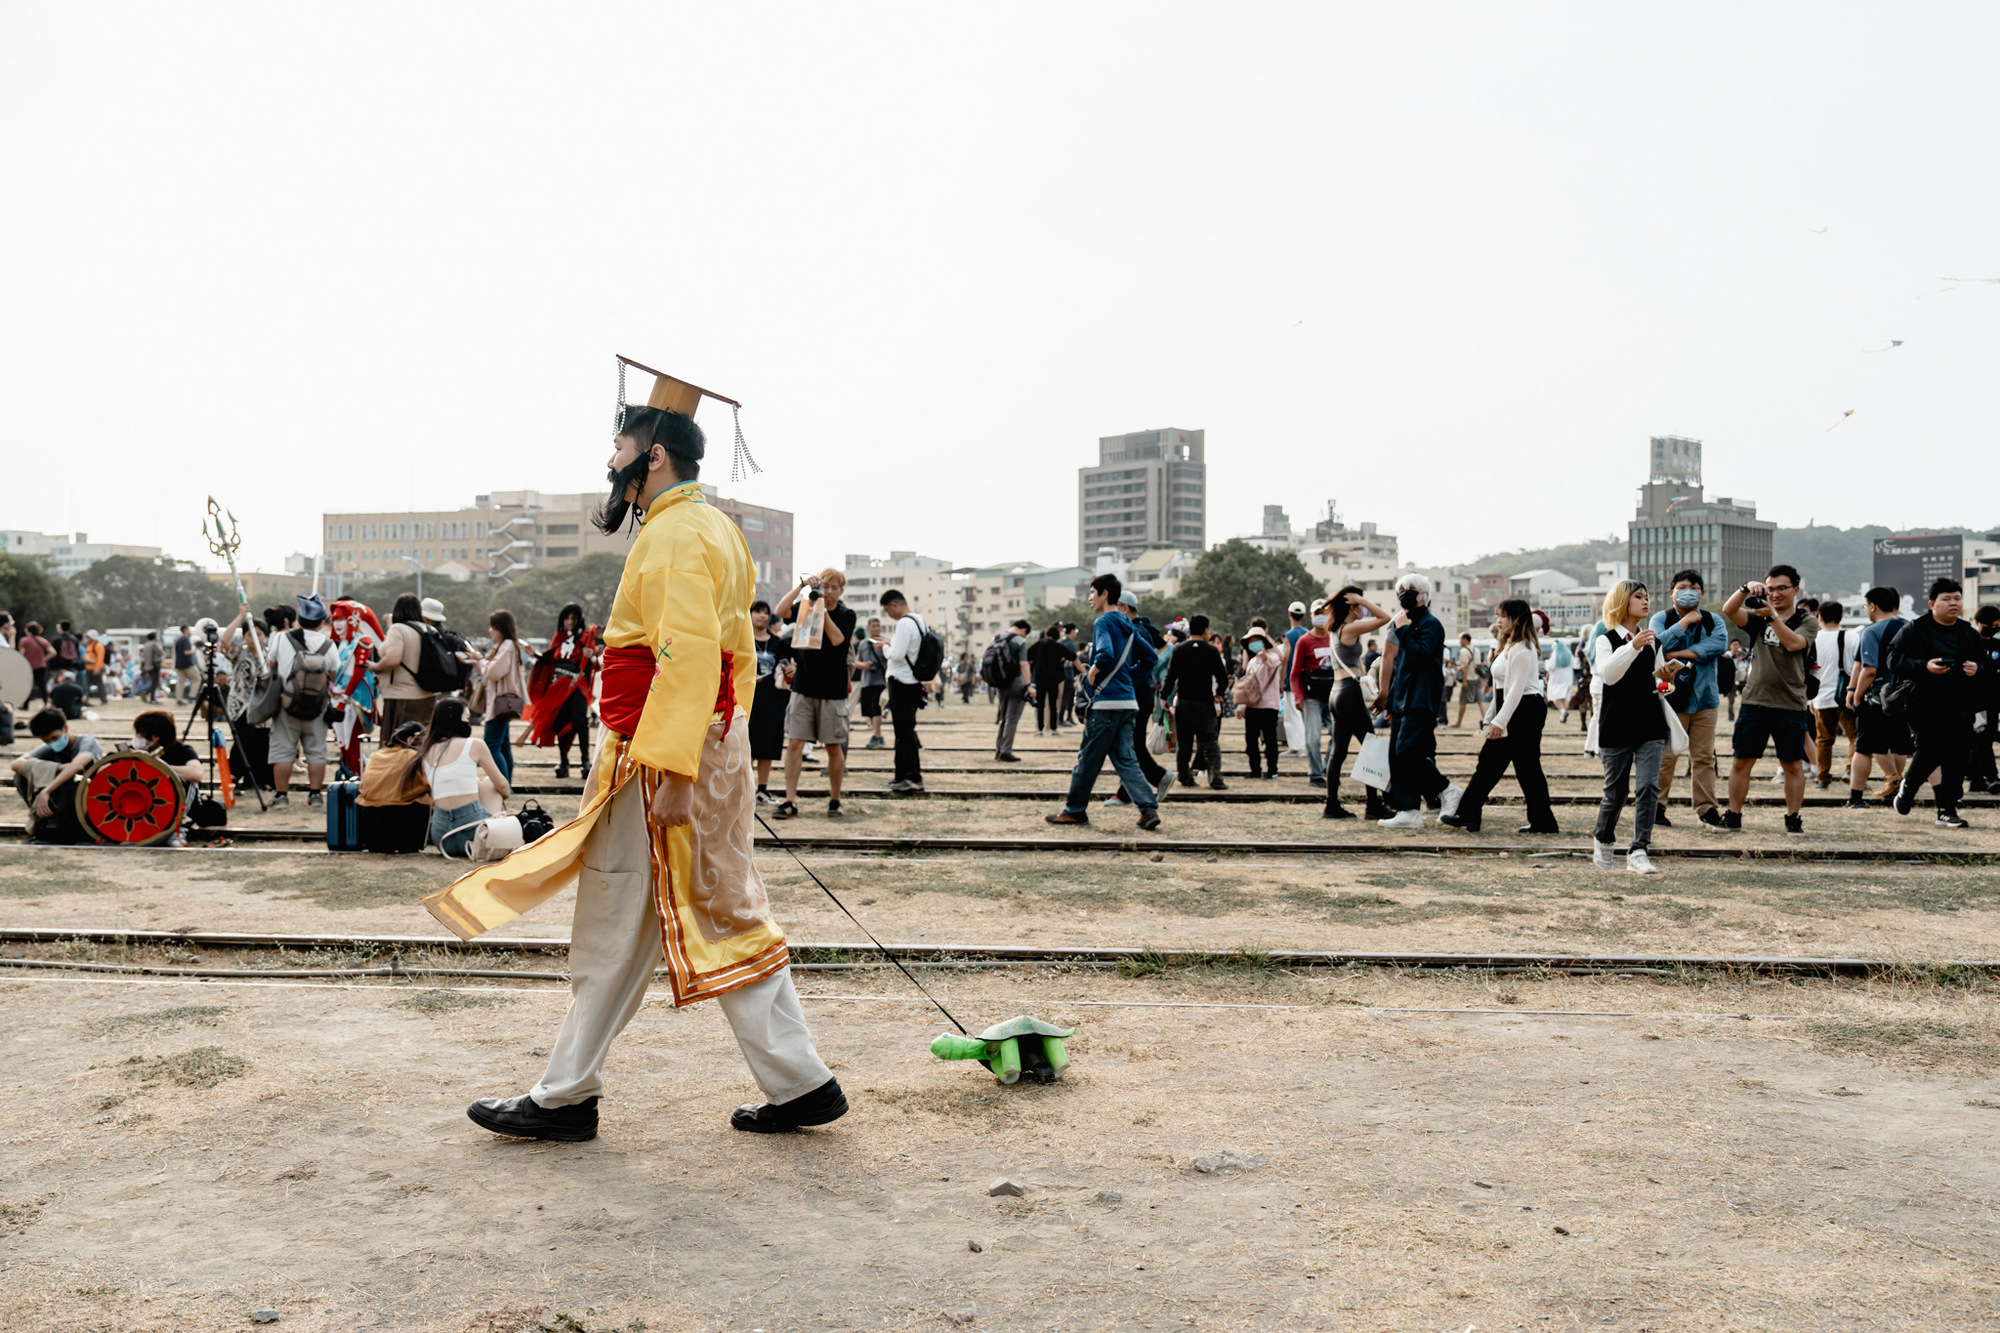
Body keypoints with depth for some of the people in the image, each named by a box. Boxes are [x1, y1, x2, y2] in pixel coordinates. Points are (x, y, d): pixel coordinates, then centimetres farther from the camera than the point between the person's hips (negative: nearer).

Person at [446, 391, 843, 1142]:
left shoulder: (674, 535, -14)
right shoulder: (716, 530, 18)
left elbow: (687, 658, -25)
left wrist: (671, 768, -27)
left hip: (666, 761, -10)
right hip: (714, 746, 10)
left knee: (615, 931, 1)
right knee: (730, 922, 12)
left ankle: (566, 1100, 14)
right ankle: (801, 1085, 15)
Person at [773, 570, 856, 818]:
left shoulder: (846, 614, 3)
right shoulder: (805, 607, 8)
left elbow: (836, 638, -14)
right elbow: (781, 611, -11)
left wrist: (822, 609, -13)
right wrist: (802, 586, -16)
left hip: (833, 691, -1)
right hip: (803, 687, 1)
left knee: (834, 747, 5)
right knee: (794, 743, -5)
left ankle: (834, 800, 18)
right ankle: (790, 801, -3)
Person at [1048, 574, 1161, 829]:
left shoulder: (1104, 622, -10)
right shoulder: (1129, 626, 16)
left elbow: (1106, 654, -27)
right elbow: (1151, 657, 22)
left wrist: (1092, 673, -11)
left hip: (1106, 702, -8)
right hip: (1128, 701, 8)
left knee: (1088, 758, 4)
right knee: (1125, 759, 7)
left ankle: (1074, 810, 14)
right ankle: (1149, 808, -5)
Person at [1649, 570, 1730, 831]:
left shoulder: (1713, 621, 11)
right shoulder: (1661, 618, 5)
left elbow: (1719, 644, -10)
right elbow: (1659, 643, -15)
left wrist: (1679, 654, -13)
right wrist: (1685, 621, -9)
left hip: (1704, 698, 3)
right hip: (1670, 698, -3)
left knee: (1704, 757, 4)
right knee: (1665, 756, -5)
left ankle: (1706, 809, 10)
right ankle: (1656, 808, 3)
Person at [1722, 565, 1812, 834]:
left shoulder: (1806, 621, 2)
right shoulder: (1758, 618, 10)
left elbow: (1794, 643, -17)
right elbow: (1729, 610, -6)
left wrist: (1773, 615, -27)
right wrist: (1746, 589, -23)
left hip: (1790, 704, -2)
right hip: (1754, 701, 2)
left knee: (1793, 765, 3)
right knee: (1741, 761, 3)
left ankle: (1793, 818, 14)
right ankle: (1733, 817, 11)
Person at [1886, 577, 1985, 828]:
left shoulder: (1969, 634, 15)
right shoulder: (1915, 630, 1)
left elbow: (1984, 661, 22)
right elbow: (1894, 660, -5)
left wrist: (1977, 669, -1)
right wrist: (1924, 666, -20)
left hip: (1959, 707, 4)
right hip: (1924, 705, -4)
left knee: (1957, 758, -1)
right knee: (1930, 752, -12)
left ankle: (1947, 811, 6)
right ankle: (1907, 786, 18)